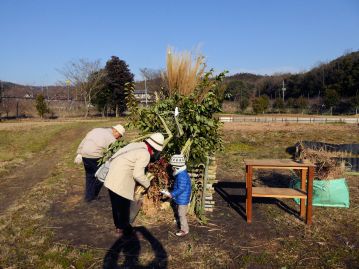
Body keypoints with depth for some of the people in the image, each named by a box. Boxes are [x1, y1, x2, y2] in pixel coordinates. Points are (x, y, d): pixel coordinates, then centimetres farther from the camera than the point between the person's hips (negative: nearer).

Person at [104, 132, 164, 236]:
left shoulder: (136, 145, 10)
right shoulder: (145, 154, -15)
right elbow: (138, 174, -18)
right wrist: (147, 184, 0)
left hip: (111, 178, 9)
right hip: (121, 181, -8)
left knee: (116, 204, 22)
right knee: (124, 205, 11)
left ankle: (118, 225, 40)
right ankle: (123, 228, 27)